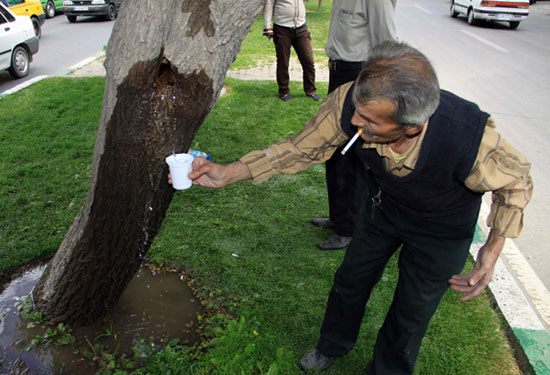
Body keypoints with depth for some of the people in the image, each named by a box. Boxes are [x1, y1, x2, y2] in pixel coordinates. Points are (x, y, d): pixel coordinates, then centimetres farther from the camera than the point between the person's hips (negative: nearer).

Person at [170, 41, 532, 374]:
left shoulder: (469, 138, -42)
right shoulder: (350, 103, -34)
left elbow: (516, 180, -18)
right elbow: (301, 149, -18)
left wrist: (493, 248, -27)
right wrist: (228, 173, -24)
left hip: (441, 229, -3)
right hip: (384, 206, 3)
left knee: (411, 314, 13)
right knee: (351, 280, 21)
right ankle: (333, 344, 55)